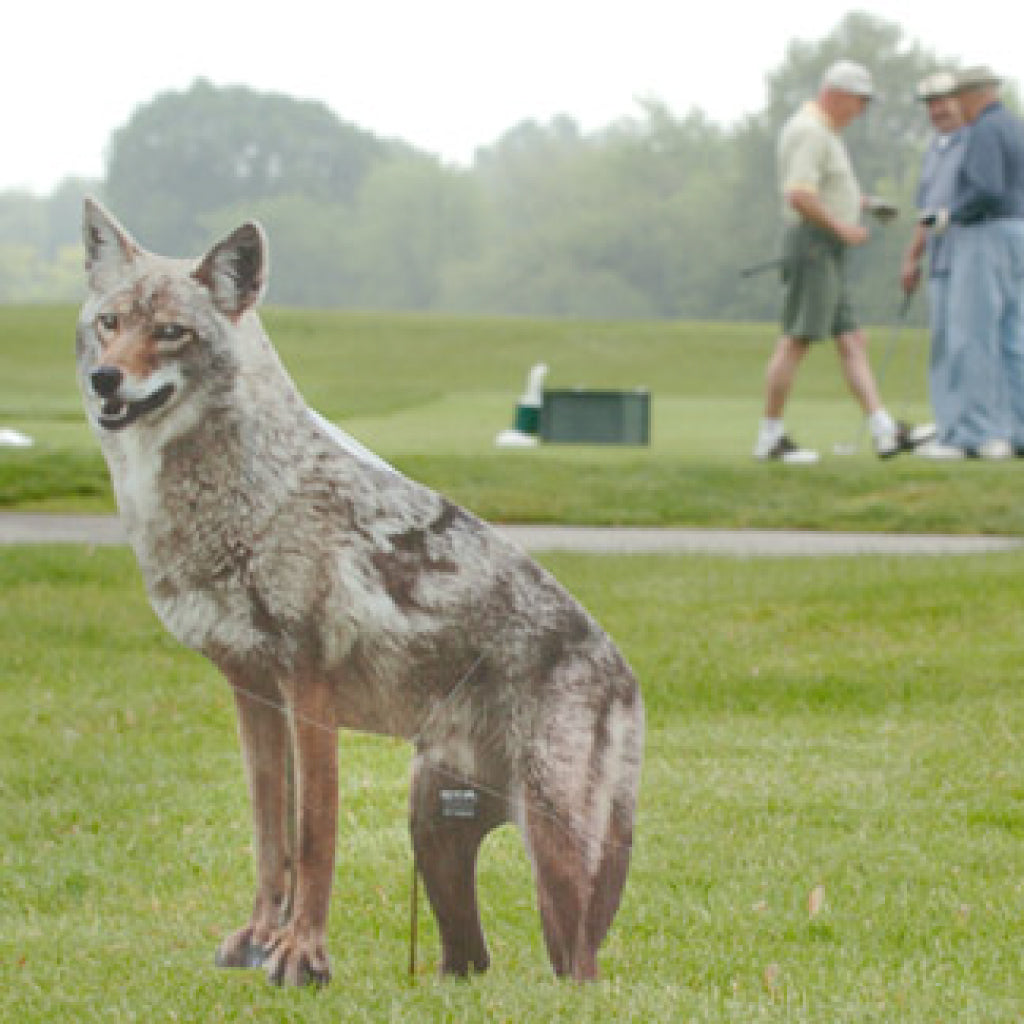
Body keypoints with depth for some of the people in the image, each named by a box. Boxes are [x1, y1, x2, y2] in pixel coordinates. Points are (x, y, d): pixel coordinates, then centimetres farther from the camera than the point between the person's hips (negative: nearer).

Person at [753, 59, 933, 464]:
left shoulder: (821, 132, 20)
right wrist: (841, 226, -19)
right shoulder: (810, 131, -15)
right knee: (796, 341, -7)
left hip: (828, 255, 11)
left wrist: (864, 202, 20)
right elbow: (798, 195, -26)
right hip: (813, 246, -11)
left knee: (852, 343, 4)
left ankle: (885, 430, 0)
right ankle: (770, 437, -3)